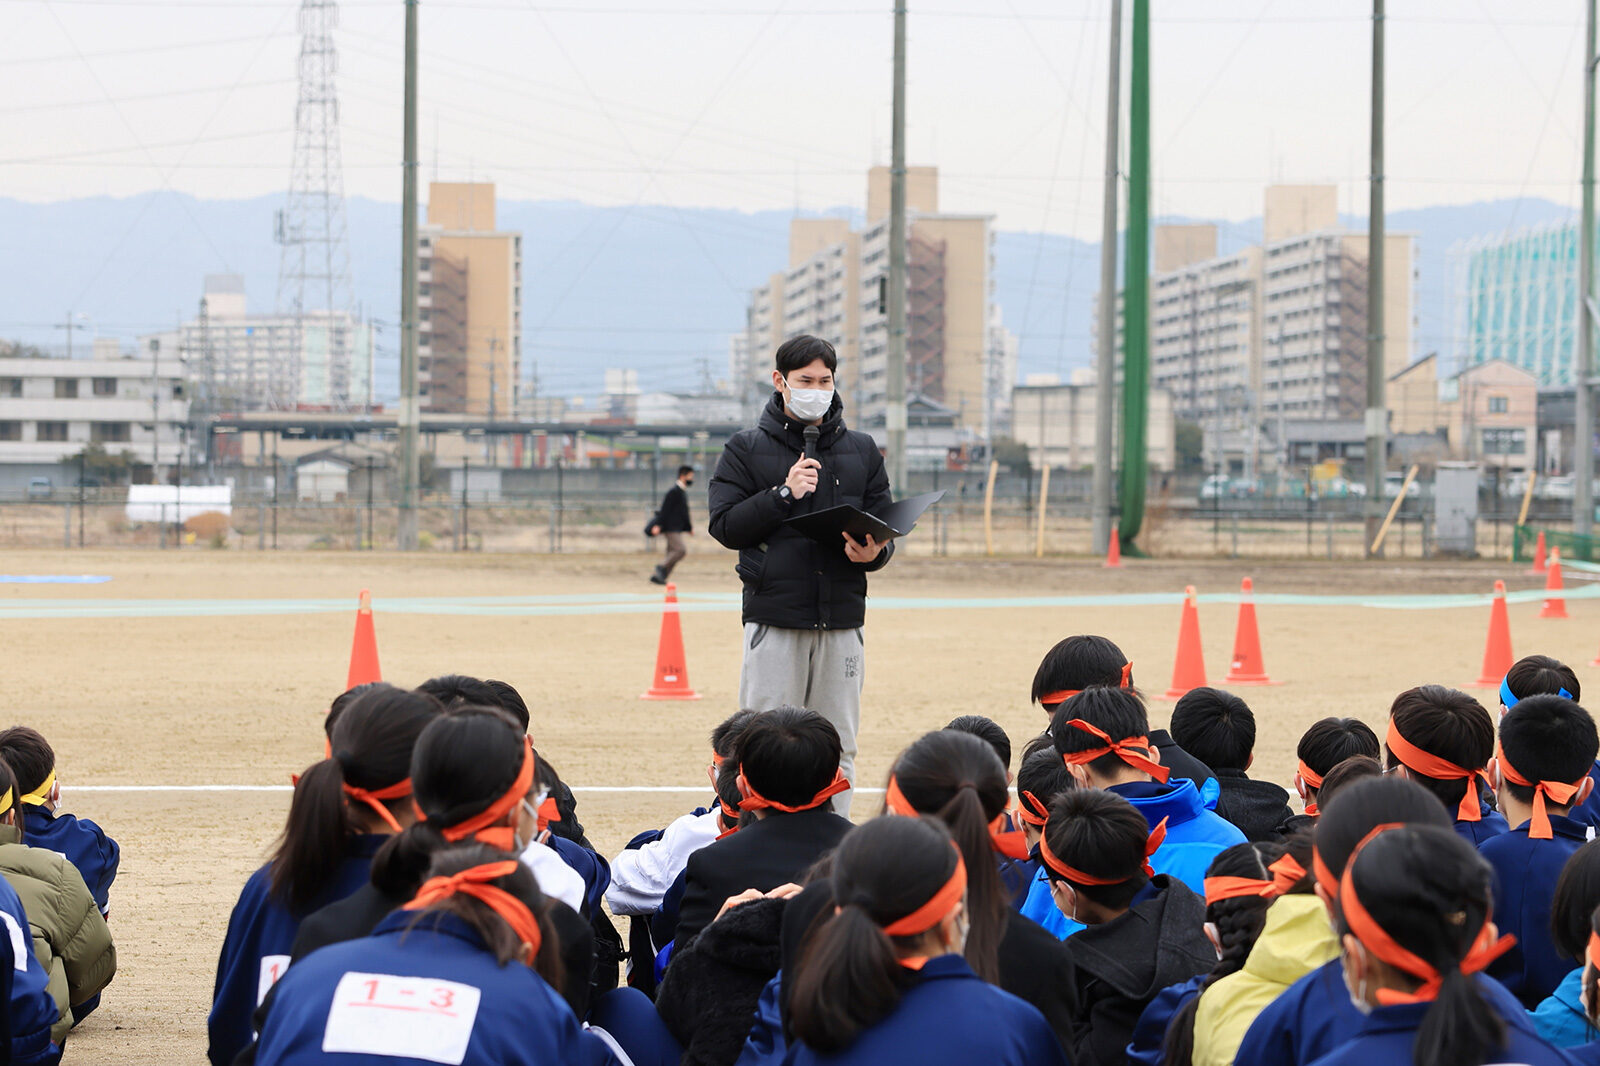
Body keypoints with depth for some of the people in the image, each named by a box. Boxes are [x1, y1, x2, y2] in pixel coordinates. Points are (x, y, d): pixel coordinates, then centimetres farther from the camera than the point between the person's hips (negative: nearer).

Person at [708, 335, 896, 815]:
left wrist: (873, 552, -9)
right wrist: (784, 494, -12)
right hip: (774, 617, -3)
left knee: (837, 750, 3)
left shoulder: (862, 451, 15)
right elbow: (724, 526, -2)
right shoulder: (746, 450, 7)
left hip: (842, 619, 3)